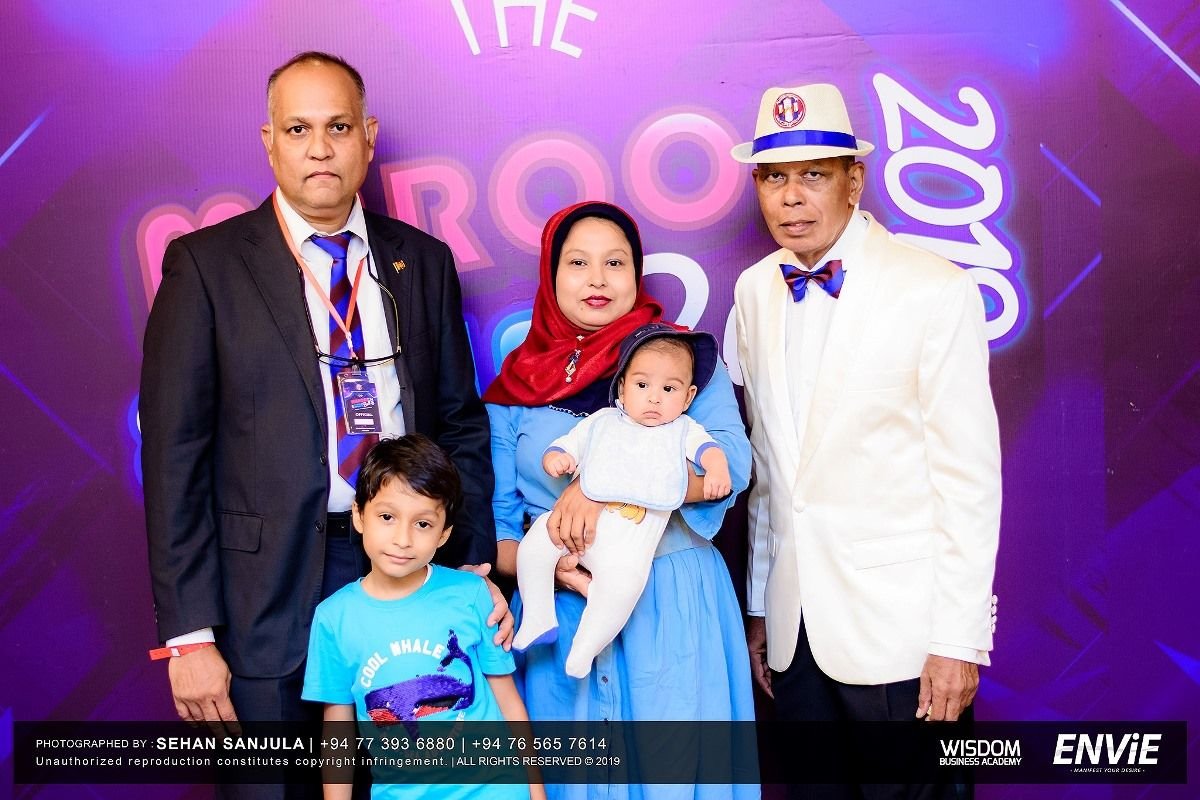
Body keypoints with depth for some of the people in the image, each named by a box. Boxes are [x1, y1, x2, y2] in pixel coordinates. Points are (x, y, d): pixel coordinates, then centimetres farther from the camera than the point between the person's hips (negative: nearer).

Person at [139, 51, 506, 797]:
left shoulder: (424, 260, 6)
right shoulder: (206, 264, -4)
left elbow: (460, 422, 10)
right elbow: (175, 454, -6)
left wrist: (477, 568, 2)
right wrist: (190, 635, -10)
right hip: (267, 593, -3)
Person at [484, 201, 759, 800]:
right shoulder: (517, 386, 7)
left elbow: (732, 463, -12)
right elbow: (497, 523, 6)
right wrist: (546, 564, -15)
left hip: (675, 615, -1)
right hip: (561, 618, 2)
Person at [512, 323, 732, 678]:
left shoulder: (682, 430, 15)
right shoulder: (601, 421, 18)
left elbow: (708, 448, -2)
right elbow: (562, 447, 17)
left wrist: (717, 469, -24)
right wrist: (555, 459, -7)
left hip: (630, 540, -2)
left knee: (625, 578, -30)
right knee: (538, 537, -23)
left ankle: (584, 649, -13)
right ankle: (537, 618, -8)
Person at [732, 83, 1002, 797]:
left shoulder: (937, 290, -10)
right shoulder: (755, 291, 6)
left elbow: (969, 474, -10)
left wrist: (961, 639, -12)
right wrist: (760, 604, 12)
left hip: (901, 631, -4)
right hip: (795, 629, 5)